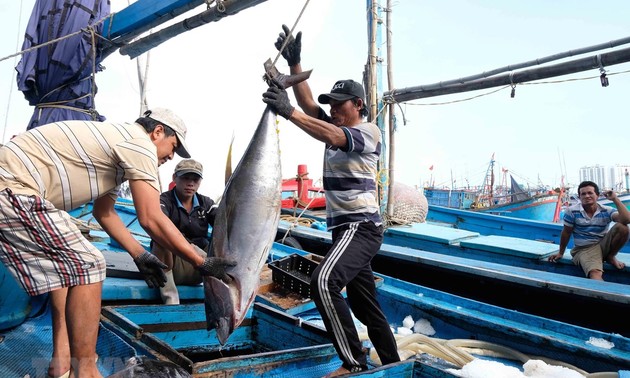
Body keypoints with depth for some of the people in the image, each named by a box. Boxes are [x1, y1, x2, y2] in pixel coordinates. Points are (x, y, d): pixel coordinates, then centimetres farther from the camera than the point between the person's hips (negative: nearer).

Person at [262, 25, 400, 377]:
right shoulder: (337, 127, 17)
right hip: (347, 229, 9)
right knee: (365, 304, 14)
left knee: (324, 282, -29)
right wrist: (294, 63, -1)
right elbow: (309, 104, 7)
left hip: (361, 227, -9)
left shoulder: (369, 131, -7)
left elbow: (333, 137, -26)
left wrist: (289, 112, -32)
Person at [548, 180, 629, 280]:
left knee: (622, 227, -22)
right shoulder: (572, 211, -6)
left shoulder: (607, 211, -2)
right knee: (595, 273, -35)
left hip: (604, 245, 3)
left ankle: (611, 257, -2)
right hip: (584, 249, -3)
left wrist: (615, 199, -17)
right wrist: (561, 253, 11)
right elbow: (566, 233, 4)